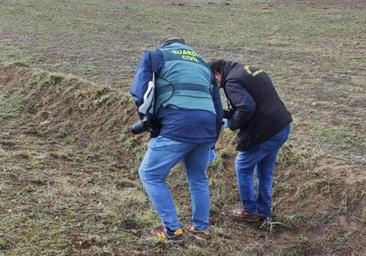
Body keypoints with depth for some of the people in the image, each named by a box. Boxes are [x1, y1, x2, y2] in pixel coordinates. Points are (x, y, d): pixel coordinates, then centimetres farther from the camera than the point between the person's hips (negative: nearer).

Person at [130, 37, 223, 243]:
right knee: (198, 178, 26)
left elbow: (139, 93, 3)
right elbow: (219, 111, 29)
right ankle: (201, 228, 33)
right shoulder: (203, 64, 31)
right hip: (208, 126, 6)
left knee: (150, 174, 11)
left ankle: (172, 230, 10)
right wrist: (211, 142, 36)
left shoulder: (155, 56, 17)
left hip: (178, 126, -6)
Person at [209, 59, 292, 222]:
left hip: (266, 132, -9)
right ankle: (264, 211, 30)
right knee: (265, 170, 21)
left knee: (243, 167, 10)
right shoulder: (249, 70, 17)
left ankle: (250, 211, 19)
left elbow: (247, 107, -24)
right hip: (282, 127, 9)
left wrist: (231, 123, -7)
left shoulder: (232, 81, -11)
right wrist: (227, 113, 16)